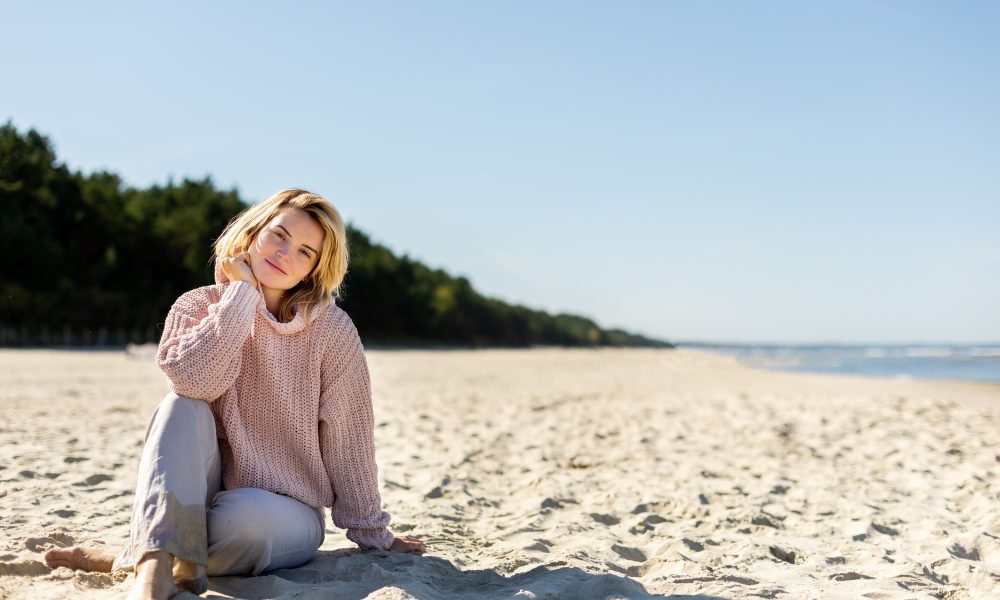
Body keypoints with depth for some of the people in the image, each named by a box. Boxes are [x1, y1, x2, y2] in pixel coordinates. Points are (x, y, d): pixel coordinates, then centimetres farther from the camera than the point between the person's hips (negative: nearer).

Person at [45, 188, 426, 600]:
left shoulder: (332, 330, -9)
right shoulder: (197, 307, -2)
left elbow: (348, 439, -5)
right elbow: (192, 382, -23)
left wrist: (371, 533, 0)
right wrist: (241, 291, -19)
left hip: (288, 513, -2)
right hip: (200, 496, 2)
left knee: (247, 514, -37)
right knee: (182, 407, -26)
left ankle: (134, 556, -12)